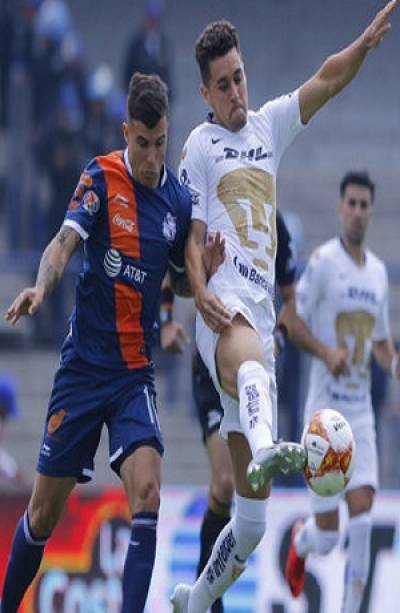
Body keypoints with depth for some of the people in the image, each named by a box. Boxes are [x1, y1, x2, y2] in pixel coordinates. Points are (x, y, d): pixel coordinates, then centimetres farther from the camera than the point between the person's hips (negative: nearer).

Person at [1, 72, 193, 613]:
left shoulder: (179, 201, 3)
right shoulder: (101, 178, -6)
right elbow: (64, 242, -20)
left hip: (136, 373, 2)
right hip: (83, 364, -2)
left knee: (147, 492, -20)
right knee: (45, 510, 5)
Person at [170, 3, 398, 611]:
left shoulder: (269, 126, 20)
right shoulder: (200, 147, 7)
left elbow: (326, 81, 8)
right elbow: (193, 237, 1)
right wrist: (200, 291, -17)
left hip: (262, 317, 6)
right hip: (226, 311, -6)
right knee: (251, 364, -45)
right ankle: (265, 452, -77)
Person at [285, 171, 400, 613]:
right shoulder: (323, 262, -9)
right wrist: (328, 353, -27)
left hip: (361, 413, 5)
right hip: (325, 411, -5)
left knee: (363, 519, -11)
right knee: (327, 536, -1)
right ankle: (300, 540, 36)